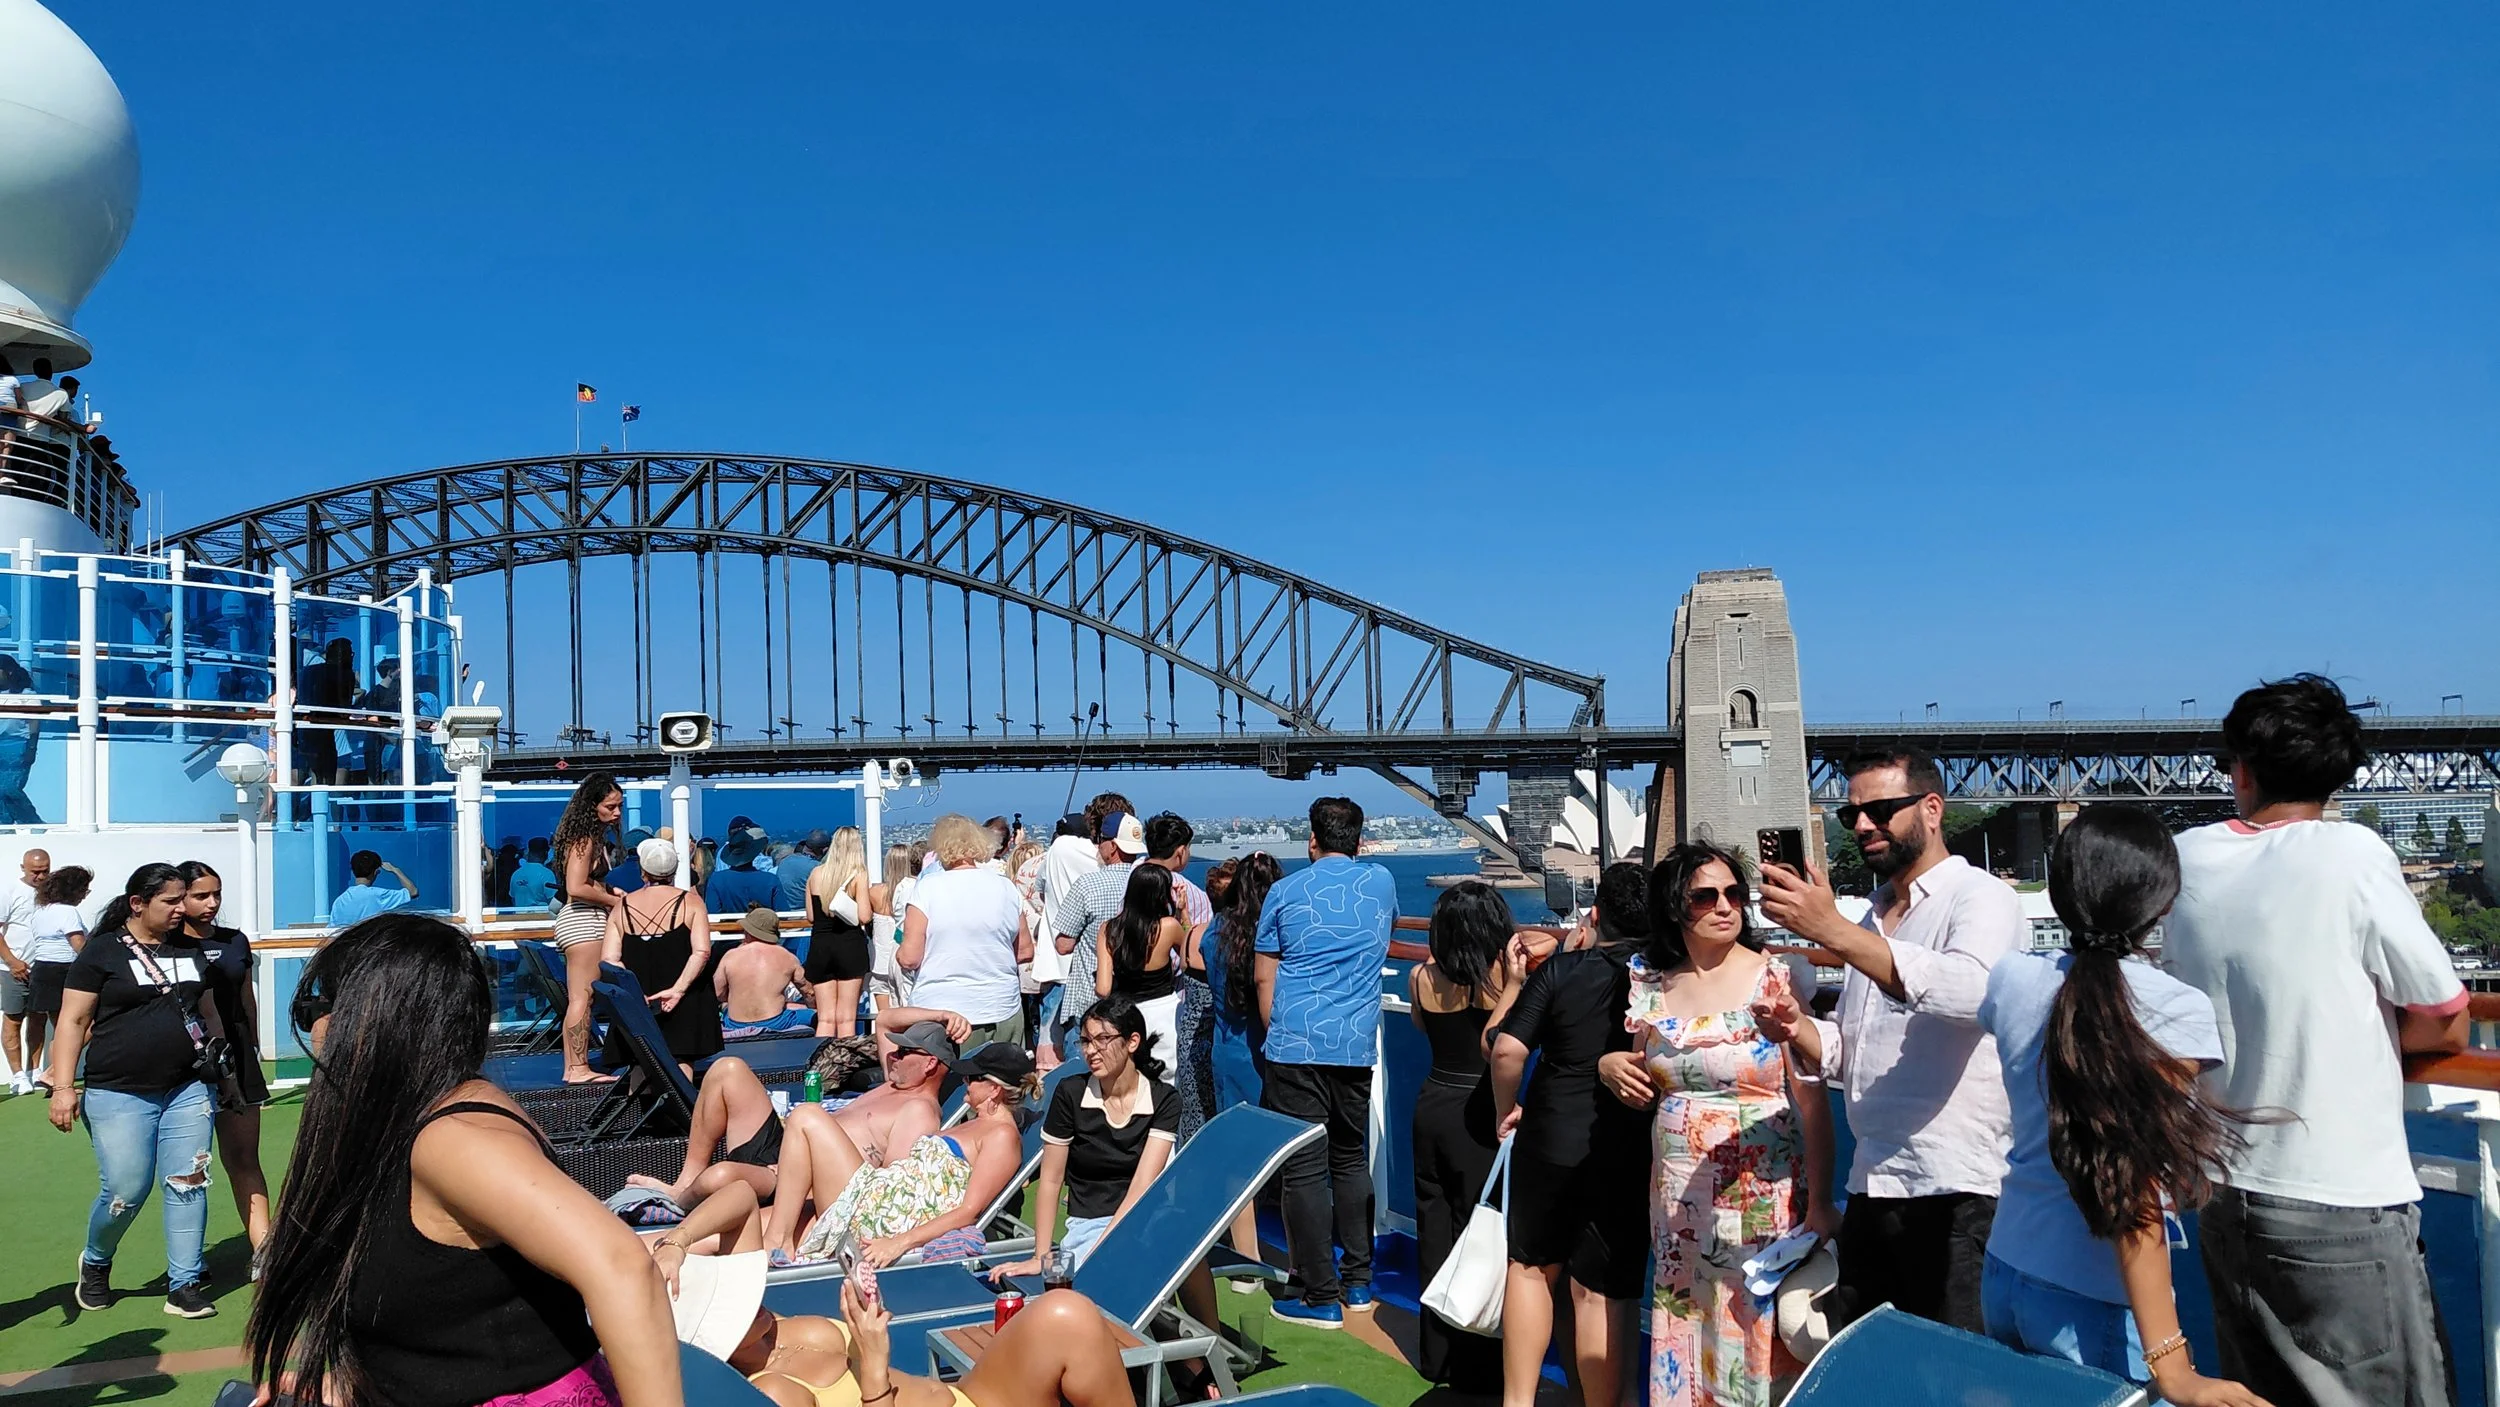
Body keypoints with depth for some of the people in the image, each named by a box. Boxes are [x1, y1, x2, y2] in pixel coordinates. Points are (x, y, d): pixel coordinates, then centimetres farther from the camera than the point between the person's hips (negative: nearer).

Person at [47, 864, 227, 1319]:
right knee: (125, 1192, -2)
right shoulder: (102, 952, -3)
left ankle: (184, 1286, 10)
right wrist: (63, 1086, -10)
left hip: (189, 1091, 4)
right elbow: (73, 1020, -4)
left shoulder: (189, 949, 12)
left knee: (187, 1186, 1)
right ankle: (94, 1263, 30)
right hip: (120, 1094, -4)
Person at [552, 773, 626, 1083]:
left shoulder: (594, 837, 16)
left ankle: (573, 1066, 12)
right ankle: (579, 1069, -6)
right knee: (583, 997, -8)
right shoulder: (584, 839, -14)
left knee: (578, 999, 10)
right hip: (582, 921, -10)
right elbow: (576, 888, -21)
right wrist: (616, 901, -11)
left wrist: (613, 892, 9)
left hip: (586, 922, 10)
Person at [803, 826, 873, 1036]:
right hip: (850, 946, -4)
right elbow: (864, 917, -13)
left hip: (819, 946, 4)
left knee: (825, 1019, 7)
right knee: (846, 1019, 1)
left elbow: (810, 917, 10)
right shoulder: (858, 874, -6)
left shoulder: (815, 873, 7)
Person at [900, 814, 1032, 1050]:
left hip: (938, 1013, -3)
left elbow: (909, 958, -9)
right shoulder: (1006, 887, 2)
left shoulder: (927, 887, -8)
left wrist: (898, 953, 13)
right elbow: (1025, 952, 10)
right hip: (1002, 1014, 3)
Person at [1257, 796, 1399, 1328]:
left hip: (1296, 1045, -3)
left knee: (1304, 1168, 0)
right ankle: (1358, 1281, 22)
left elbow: (1264, 977, 5)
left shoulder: (1286, 891, 1)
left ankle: (1321, 1297, 2)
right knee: (1351, 1159, 17)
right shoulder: (1382, 882, 8)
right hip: (1357, 1045, 3)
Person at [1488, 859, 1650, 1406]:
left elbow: (1505, 1051, -11)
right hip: (1627, 1150, 0)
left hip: (1549, 1138, 0)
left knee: (1532, 1266, 18)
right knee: (1602, 1290, 7)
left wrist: (1506, 1110, 4)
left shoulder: (1559, 969, -6)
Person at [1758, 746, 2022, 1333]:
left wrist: (1832, 931, -31)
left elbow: (1968, 990, -28)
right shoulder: (1871, 921, 17)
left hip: (1958, 1194, -8)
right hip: (1871, 1186, 8)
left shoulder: (1981, 897, -6)